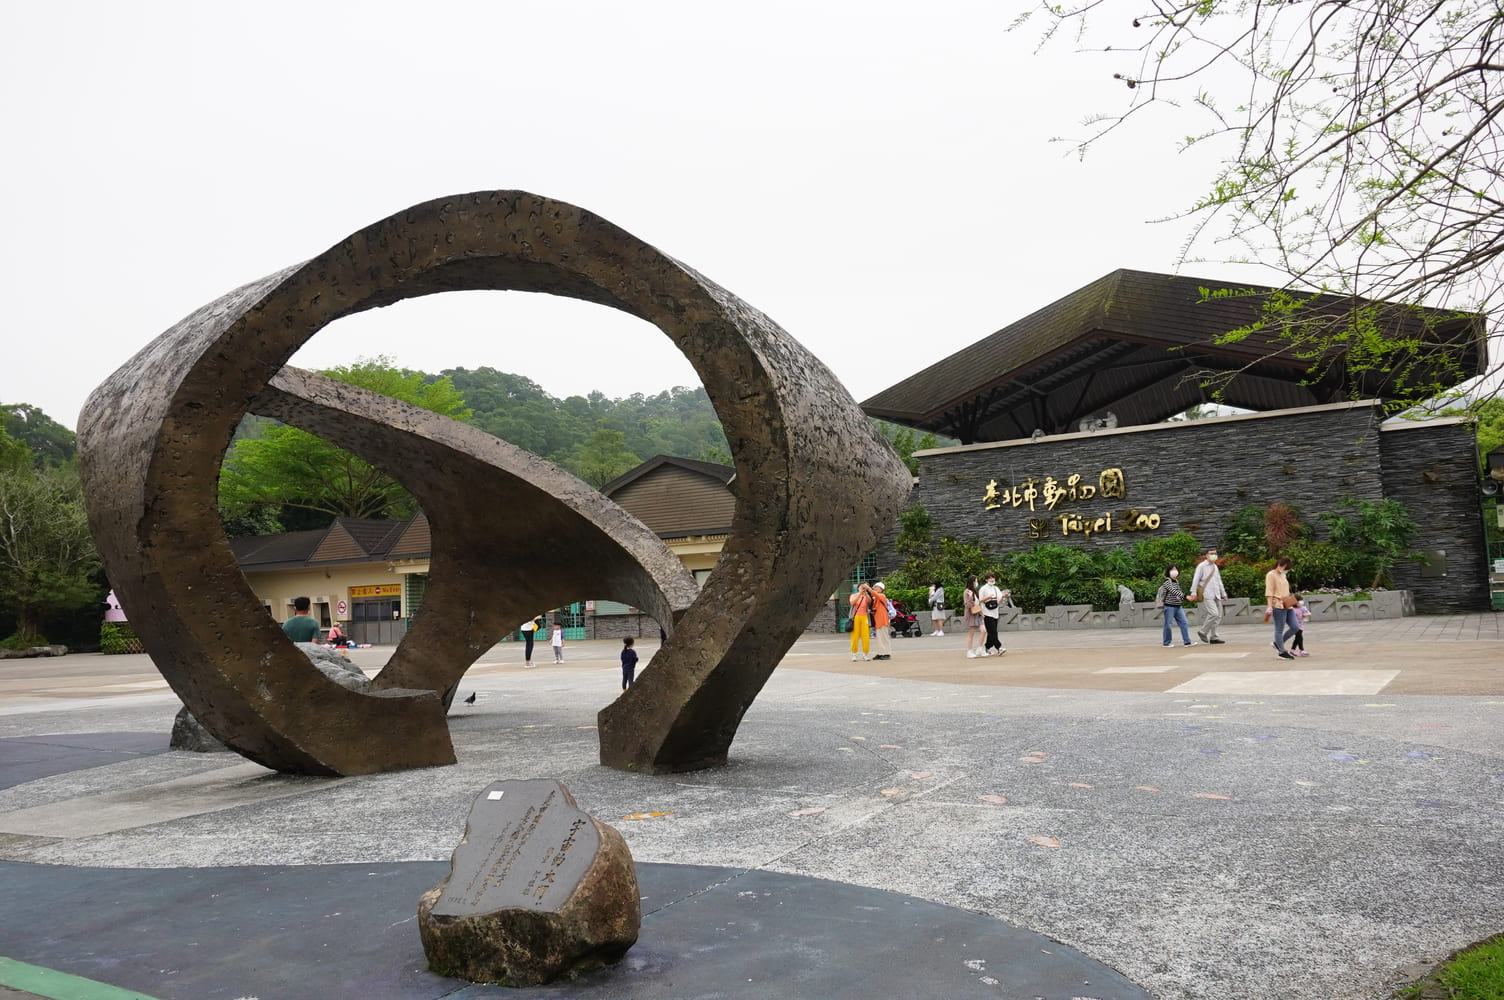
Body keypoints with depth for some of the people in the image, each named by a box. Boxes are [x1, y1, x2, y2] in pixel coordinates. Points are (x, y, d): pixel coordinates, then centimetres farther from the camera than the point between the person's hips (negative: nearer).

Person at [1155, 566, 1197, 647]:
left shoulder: (1177, 582, 14)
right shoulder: (1167, 582, -12)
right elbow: (1174, 592, -25)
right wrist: (1185, 596, -34)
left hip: (1178, 606, 7)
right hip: (1169, 606, -7)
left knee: (1184, 623, -2)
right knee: (1168, 625, 0)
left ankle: (1187, 642, -3)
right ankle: (1167, 643, 10)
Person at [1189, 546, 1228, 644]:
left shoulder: (1215, 567, 20)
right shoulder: (1201, 566, -2)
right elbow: (1196, 580, -7)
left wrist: (1223, 593, 24)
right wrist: (1193, 593, -15)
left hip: (1216, 596, 8)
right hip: (1207, 596, -8)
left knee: (1218, 616, 3)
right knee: (1214, 614, -19)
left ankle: (1213, 637, 8)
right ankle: (1203, 632, -4)